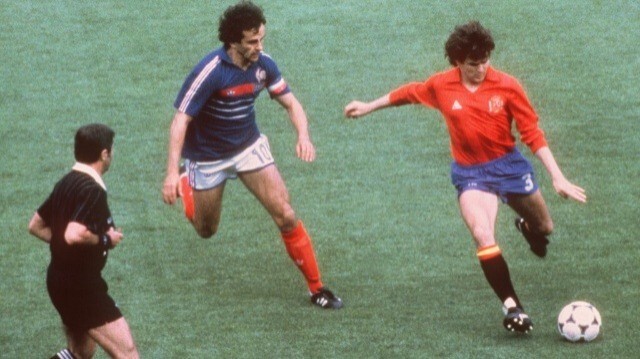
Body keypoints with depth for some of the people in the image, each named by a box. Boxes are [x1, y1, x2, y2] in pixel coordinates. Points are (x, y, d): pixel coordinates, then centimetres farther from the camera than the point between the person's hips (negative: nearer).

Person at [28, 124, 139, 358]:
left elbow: (36, 226, 19)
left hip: (60, 279, 10)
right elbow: (74, 234, -33)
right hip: (81, 286, -10)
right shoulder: (93, 191, -19)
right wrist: (106, 239, -16)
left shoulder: (67, 184, 10)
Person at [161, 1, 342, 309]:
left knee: (286, 216, -8)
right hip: (208, 157, -3)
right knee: (206, 231, 15)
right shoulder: (210, 72, -29)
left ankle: (317, 288, 2)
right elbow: (181, 119, -28)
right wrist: (172, 173, -35)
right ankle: (185, 184, 47)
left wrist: (303, 135, -23)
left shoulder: (263, 65, -14)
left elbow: (290, 103, -2)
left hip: (249, 147, 3)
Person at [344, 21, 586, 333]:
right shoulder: (441, 86, -9)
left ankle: (527, 226, 57)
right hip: (471, 173, -1)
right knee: (483, 236, -23)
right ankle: (512, 307, -17)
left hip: (509, 164, 1)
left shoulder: (507, 87, -14)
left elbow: (533, 134, -10)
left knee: (544, 229, 16)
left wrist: (557, 177, -14)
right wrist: (369, 107, 21)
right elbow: (409, 93, 11)